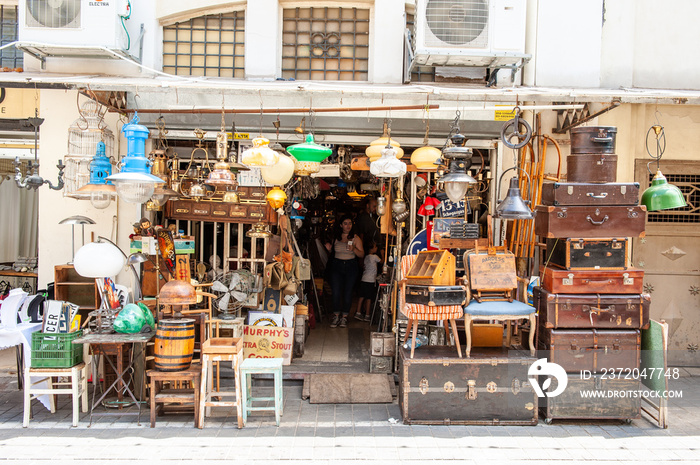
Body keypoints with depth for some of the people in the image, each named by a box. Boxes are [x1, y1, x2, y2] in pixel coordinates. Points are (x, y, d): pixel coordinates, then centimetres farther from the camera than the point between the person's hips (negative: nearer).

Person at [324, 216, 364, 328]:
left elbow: (362, 254, 0)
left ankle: (344, 317, 10)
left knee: (348, 292, 0)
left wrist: (353, 249, -17)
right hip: (336, 266, 1)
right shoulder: (336, 237, 9)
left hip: (351, 267, -1)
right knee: (336, 292, -5)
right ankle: (336, 316, 8)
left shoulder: (355, 238, 3)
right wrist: (329, 249, -1)